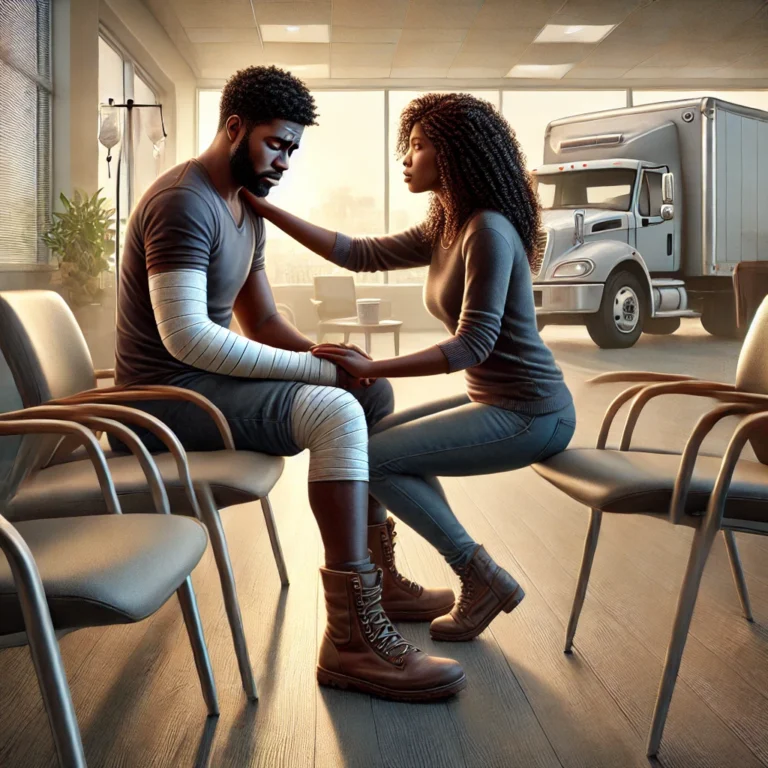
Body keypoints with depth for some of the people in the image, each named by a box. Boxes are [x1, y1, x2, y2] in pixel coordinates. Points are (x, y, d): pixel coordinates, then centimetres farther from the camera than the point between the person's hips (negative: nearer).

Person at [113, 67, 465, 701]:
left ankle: (377, 574, 13)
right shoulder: (184, 202, -17)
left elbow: (263, 324, 17)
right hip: (171, 395, -10)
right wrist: (317, 368, -24)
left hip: (206, 379, 10)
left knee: (374, 390, 8)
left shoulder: (246, 209, 16)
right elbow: (186, 336, -28)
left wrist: (327, 357, -4)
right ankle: (352, 642, -26)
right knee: (336, 412, -29)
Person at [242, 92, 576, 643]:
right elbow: (360, 254, 9)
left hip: (529, 413, -10)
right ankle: (477, 579, 17)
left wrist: (371, 368, -27)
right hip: (496, 400, 10)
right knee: (380, 433, 18)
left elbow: (473, 344, -23)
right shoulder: (445, 231, 10)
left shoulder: (489, 230, -18)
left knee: (372, 460, -13)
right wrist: (263, 207, 8)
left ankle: (484, 579, 0)